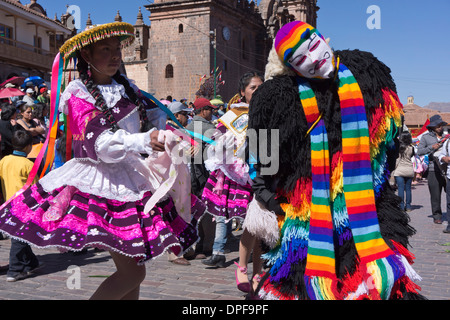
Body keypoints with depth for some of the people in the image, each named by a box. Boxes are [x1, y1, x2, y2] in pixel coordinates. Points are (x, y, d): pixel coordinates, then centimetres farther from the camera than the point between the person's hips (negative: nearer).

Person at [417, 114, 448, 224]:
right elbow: (419, 151, 1)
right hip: (433, 171, -2)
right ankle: (437, 216, 13)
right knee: (435, 195, 2)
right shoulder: (426, 137, 7)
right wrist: (431, 147, -11)